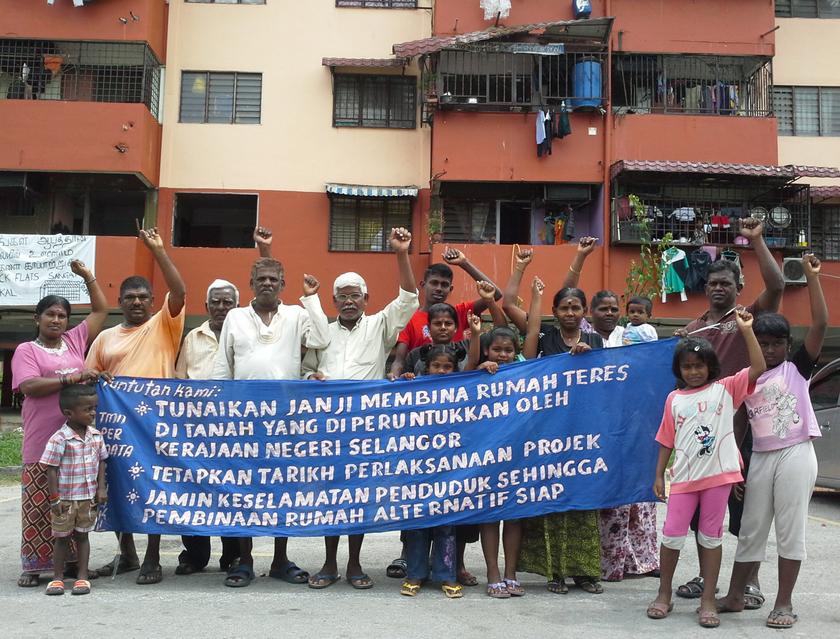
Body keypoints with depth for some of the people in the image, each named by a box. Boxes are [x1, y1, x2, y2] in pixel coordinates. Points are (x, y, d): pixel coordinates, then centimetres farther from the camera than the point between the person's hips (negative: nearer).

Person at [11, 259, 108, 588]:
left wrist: (87, 276, 13)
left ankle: (74, 561, 19)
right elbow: (30, 386, -12)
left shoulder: (76, 340, 14)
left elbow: (101, 310, 19)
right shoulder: (26, 350, 2)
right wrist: (71, 377, -18)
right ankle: (33, 566, 7)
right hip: (42, 446, -4)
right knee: (39, 506, -1)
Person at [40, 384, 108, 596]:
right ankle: (57, 577, 19)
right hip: (65, 499, -4)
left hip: (88, 498, 4)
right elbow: (51, 469, -13)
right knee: (61, 537, 8)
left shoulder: (95, 436, 1)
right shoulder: (59, 439, -15)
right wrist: (55, 498, -13)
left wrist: (101, 488, 1)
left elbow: (101, 462, 9)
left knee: (82, 535, 11)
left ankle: (82, 576, 17)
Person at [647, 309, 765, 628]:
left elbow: (758, 368, -11)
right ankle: (664, 594, 20)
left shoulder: (725, 389, 1)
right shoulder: (674, 399, 6)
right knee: (672, 535, 4)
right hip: (684, 476, 2)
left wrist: (746, 330, -14)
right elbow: (667, 440, 10)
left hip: (718, 473, -1)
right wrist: (659, 475, 6)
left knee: (711, 536, 8)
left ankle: (708, 600, 16)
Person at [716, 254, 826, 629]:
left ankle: (784, 603, 11)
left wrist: (812, 278, -13)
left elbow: (820, 324, -11)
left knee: (790, 530, 2)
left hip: (796, 454, -3)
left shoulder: (797, 369, 0)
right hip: (761, 458, 4)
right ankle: (735, 596, 20)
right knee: (750, 530, 11)